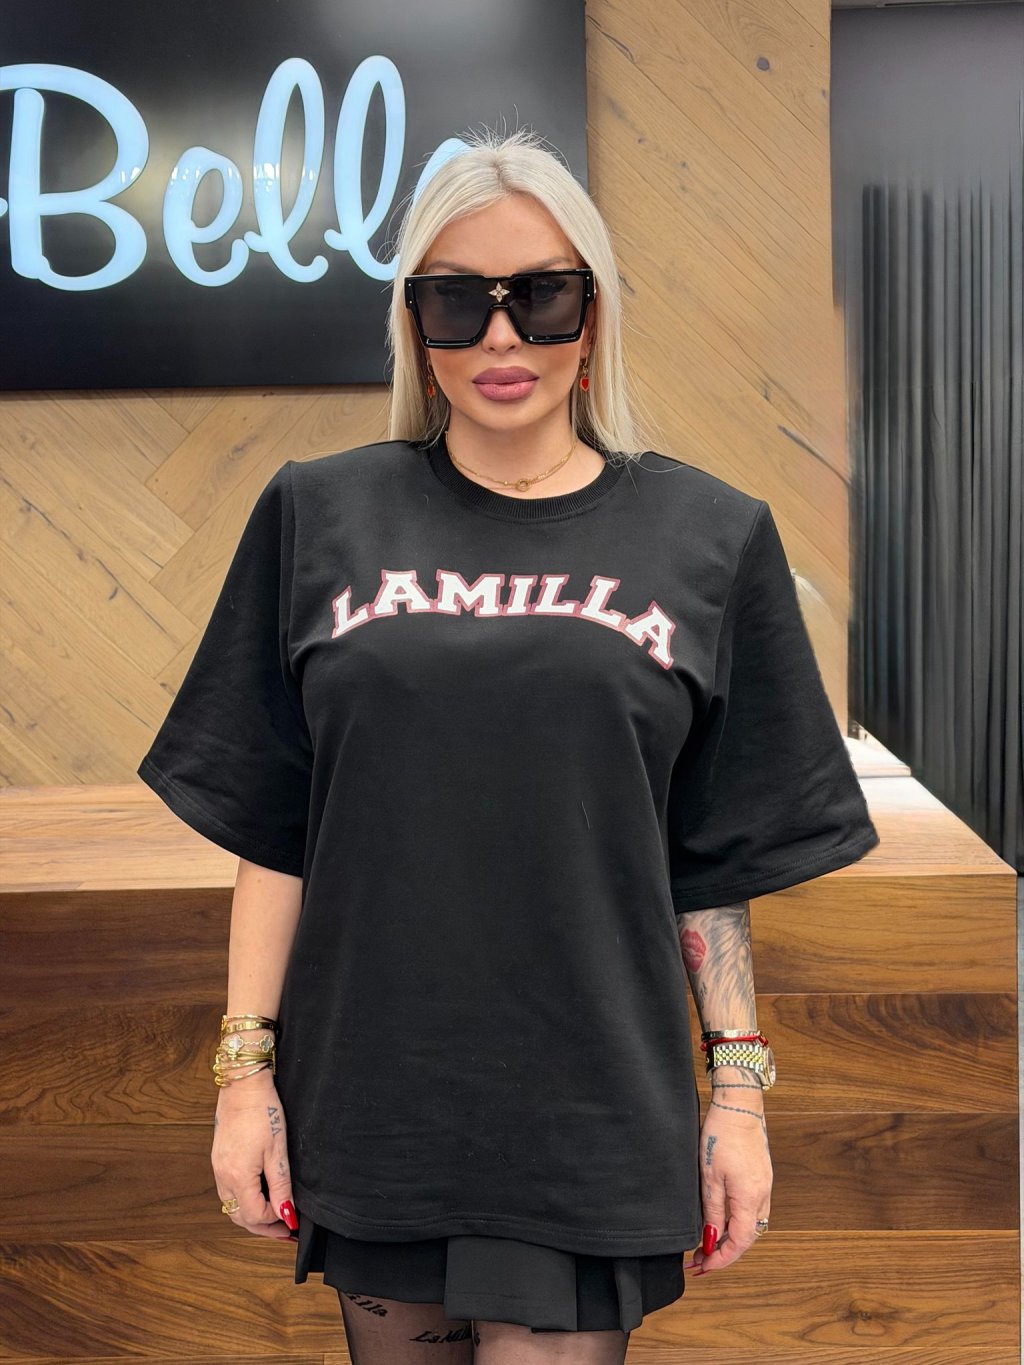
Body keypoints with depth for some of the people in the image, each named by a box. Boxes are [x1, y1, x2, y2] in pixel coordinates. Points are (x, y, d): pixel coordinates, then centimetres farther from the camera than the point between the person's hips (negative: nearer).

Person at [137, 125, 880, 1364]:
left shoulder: (706, 539, 0)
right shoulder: (320, 518, 1)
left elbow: (719, 861, 2)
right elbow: (268, 831, 3)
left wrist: (740, 1092, 1)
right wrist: (244, 1070, 0)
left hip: (589, 1120, -1)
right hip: (368, 1109, 2)